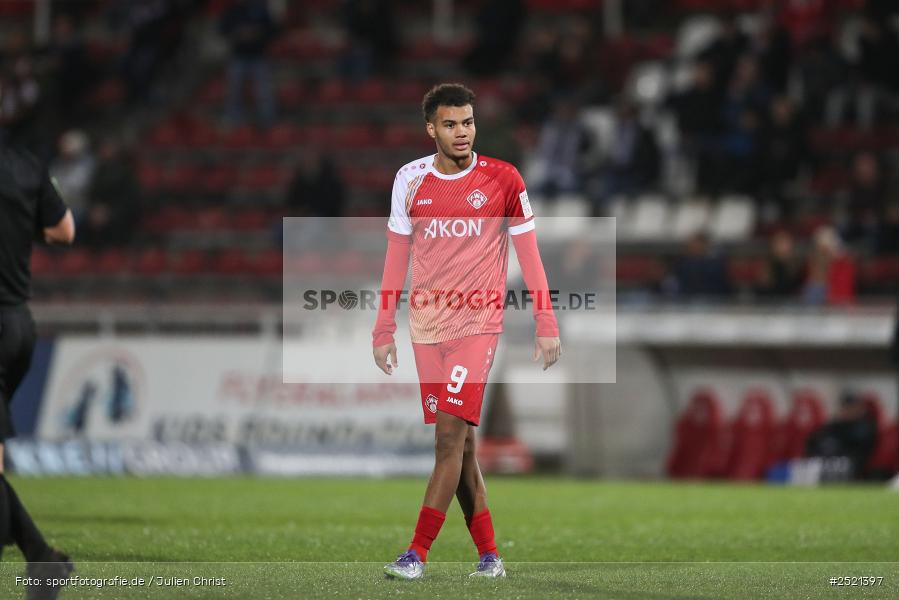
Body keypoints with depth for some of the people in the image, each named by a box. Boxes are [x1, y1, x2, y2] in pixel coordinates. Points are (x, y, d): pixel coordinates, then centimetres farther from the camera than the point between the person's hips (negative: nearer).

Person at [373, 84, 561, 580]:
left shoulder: (502, 180, -2)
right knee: (460, 443, 5)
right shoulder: (411, 180, 4)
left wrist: (547, 325, -3)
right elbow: (396, 258, 11)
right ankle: (489, 553, 11)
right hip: (427, 328, 3)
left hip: (478, 324, -3)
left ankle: (418, 553, -12)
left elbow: (528, 255, 2)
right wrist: (384, 329, 8)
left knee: (450, 435, -13)